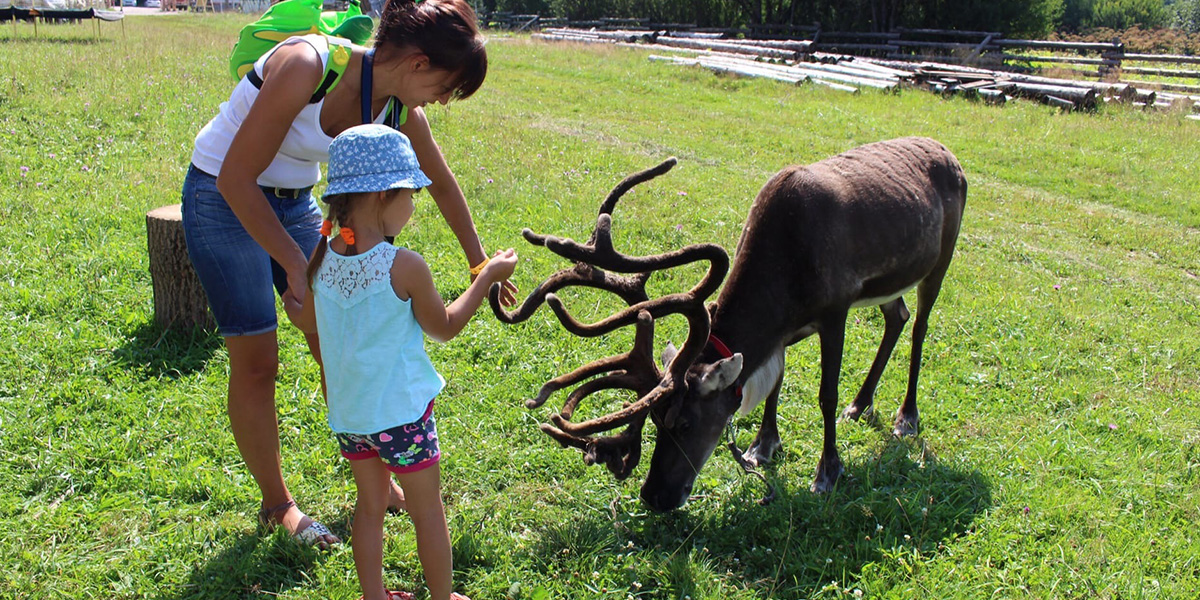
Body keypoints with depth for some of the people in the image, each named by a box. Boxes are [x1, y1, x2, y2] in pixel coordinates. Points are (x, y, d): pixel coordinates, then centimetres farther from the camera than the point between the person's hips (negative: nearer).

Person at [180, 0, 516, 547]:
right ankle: (277, 505, 16)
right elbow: (236, 179, -28)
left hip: (295, 202, 6)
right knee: (256, 361, -2)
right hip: (223, 199, -6)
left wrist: (480, 264, 19)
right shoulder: (308, 67, -32)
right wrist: (296, 267, -28)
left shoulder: (400, 111, -11)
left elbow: (443, 184, 8)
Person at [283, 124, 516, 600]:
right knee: (427, 509, 12)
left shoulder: (322, 260, -5)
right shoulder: (405, 267, -22)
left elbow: (309, 321, 11)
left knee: (370, 505, 20)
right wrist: (489, 275, 1)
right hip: (401, 410, -5)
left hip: (348, 413, 6)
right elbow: (444, 327, -7)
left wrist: (291, 302, 35)